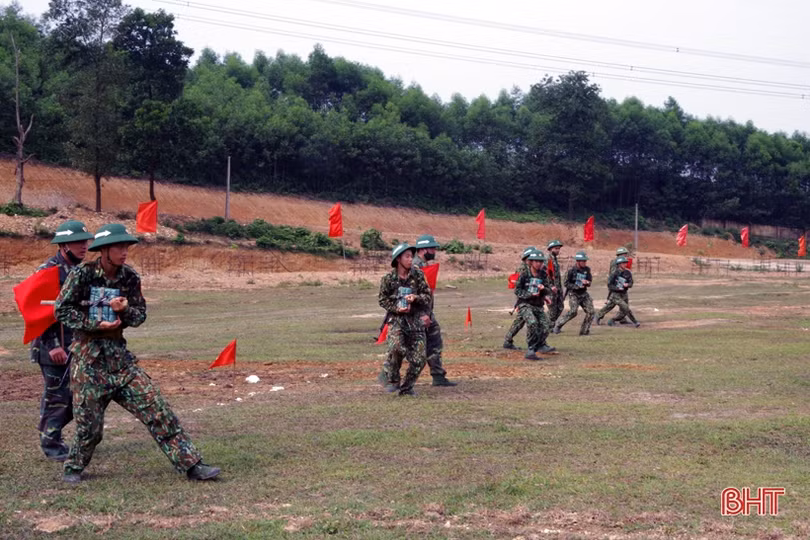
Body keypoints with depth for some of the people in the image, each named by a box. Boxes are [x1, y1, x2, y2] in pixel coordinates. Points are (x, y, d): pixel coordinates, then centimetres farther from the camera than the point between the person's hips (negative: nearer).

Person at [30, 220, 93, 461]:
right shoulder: (47, 271, -13)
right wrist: (53, 346, -19)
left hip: (78, 346, 7)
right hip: (54, 347, -7)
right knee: (57, 397, 0)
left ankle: (49, 433, 28)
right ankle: (50, 445, 15)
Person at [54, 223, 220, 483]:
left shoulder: (129, 277, 2)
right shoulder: (83, 273, -9)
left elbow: (140, 316, 6)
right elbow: (61, 310, -6)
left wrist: (125, 309, -16)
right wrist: (95, 324, -15)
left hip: (119, 353, 4)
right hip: (88, 356, -3)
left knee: (156, 408, -3)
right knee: (89, 422, 1)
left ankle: (191, 464, -2)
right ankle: (74, 467, 31)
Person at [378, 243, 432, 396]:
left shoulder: (417, 275, 0)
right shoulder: (388, 278, -4)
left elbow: (428, 295, 3)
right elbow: (382, 299, 4)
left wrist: (416, 298, -17)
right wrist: (396, 308, -11)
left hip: (416, 320, 2)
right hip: (397, 319, -2)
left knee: (419, 358, -3)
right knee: (396, 347, -27)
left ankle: (406, 387, 17)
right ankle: (392, 379, -4)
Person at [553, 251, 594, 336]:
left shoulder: (587, 270, 3)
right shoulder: (572, 271, -12)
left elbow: (589, 280, 6)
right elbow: (566, 284, -11)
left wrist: (587, 282, -17)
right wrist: (576, 286, -22)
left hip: (583, 294, 6)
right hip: (573, 294, -6)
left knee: (590, 311, -4)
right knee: (573, 311, -21)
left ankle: (584, 331, 8)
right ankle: (558, 325, -3)